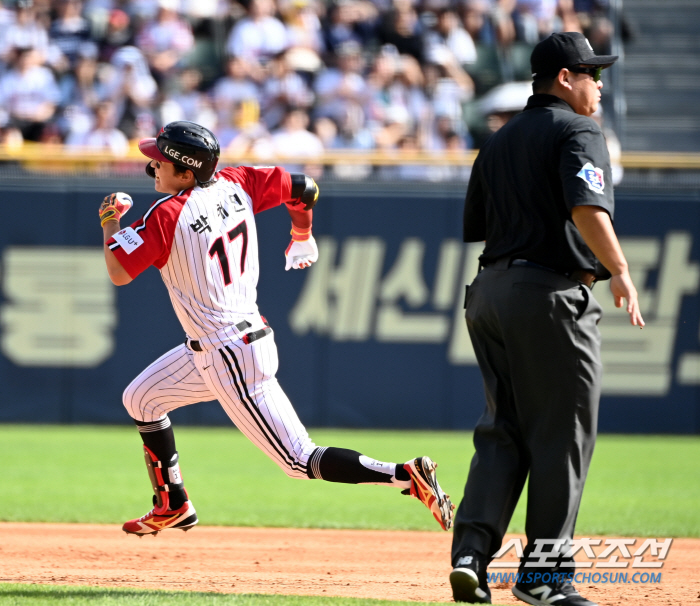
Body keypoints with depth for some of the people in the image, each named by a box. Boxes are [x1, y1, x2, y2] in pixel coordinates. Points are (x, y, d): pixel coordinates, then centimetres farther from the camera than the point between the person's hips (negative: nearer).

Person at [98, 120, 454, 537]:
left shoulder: (168, 215, -19)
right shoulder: (235, 186, 1)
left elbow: (119, 273, -15)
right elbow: (305, 189, 9)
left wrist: (111, 225, 1)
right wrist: (302, 237, 26)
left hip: (232, 360, -9)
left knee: (302, 461, -6)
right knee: (141, 399, 22)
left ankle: (407, 476, -16)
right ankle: (174, 507, 31)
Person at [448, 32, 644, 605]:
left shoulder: (497, 143, 18)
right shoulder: (578, 131, -6)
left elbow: (476, 228, 19)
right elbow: (587, 208, -22)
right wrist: (620, 272, -19)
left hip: (490, 291, 8)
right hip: (553, 295, -8)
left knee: (503, 431, 10)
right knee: (563, 436, 0)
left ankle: (472, 549, -5)